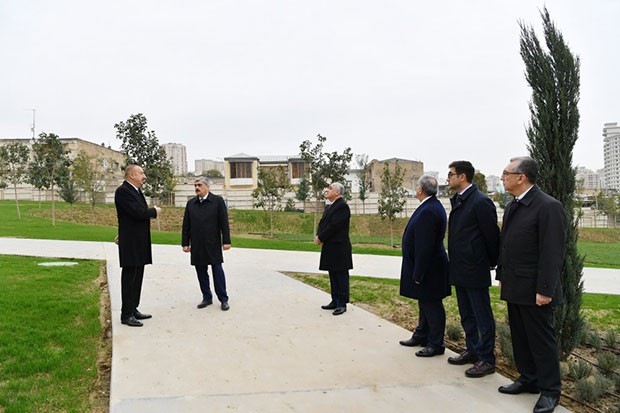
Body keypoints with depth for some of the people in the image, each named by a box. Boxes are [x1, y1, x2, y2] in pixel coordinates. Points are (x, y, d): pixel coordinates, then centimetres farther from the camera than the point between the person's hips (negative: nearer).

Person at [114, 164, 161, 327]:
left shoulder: (136, 191, 16)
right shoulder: (123, 191, -14)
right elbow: (137, 212, -23)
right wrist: (155, 211, -7)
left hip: (140, 243, 9)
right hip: (131, 244, -9)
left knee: (137, 278, 14)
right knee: (129, 278, -2)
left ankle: (133, 309, 24)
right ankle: (126, 314, 6)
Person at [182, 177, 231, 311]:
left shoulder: (217, 201, -1)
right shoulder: (191, 203, 10)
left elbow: (224, 222, -4)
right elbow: (186, 225, 10)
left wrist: (226, 241, -8)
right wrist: (185, 243, 5)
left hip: (213, 244, -3)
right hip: (197, 245, 4)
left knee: (217, 270, 0)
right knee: (201, 272, 7)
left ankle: (223, 299, 7)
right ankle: (207, 297, 19)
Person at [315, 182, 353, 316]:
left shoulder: (342, 206, -14)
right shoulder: (329, 207, 17)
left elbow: (334, 226, -21)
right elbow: (322, 223, 13)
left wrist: (320, 238, -14)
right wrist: (318, 237, -5)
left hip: (339, 248, -9)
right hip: (330, 248, 9)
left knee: (341, 276, -2)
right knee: (333, 276, 15)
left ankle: (342, 304, 4)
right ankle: (335, 301, 23)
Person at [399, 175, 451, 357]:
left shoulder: (429, 211, -24)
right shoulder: (432, 206, 9)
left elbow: (425, 247, -27)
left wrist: (418, 274, -23)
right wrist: (417, 272, 19)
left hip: (429, 268, -11)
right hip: (427, 267, 11)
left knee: (431, 306, 2)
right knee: (425, 303, 21)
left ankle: (436, 344, 15)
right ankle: (421, 335, 35)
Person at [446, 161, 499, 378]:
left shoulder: (480, 201, -16)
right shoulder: (457, 200, 11)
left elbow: (492, 235, -13)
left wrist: (492, 263, -4)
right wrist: (455, 264, 14)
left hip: (475, 271, -9)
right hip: (460, 270, 9)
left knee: (482, 316, 3)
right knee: (466, 315, 19)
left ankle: (487, 359, 13)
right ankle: (472, 351, 33)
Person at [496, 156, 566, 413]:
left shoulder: (548, 207, -16)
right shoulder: (512, 207, 11)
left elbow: (553, 253, -19)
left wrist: (545, 290, -20)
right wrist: (502, 276, 16)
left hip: (534, 290, -8)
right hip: (514, 287, 8)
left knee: (541, 340, 4)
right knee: (520, 338, 16)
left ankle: (549, 390, 18)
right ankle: (528, 380, 31)